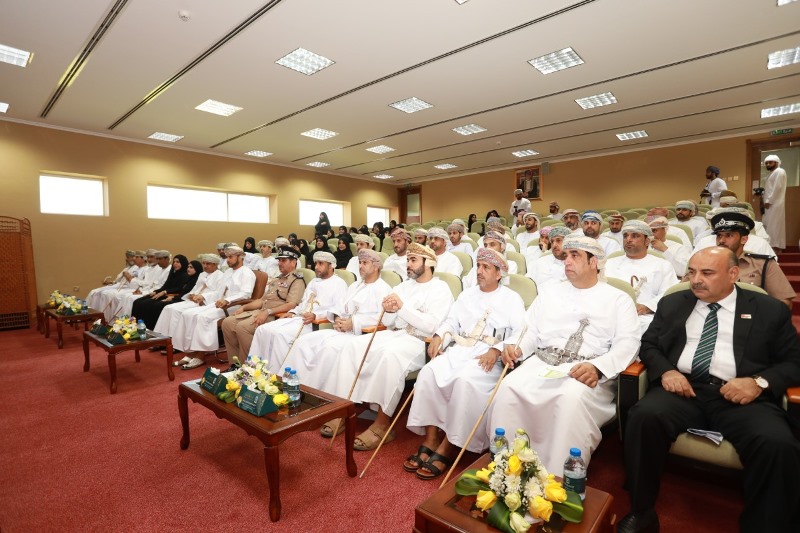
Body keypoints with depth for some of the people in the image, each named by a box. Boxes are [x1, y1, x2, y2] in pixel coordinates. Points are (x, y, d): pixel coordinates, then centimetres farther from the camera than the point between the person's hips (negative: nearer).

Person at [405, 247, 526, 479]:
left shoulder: (511, 298, 8)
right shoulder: (467, 294, 23)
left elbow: (520, 332, -5)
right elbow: (452, 321, 17)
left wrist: (497, 350, -20)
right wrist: (438, 336, -4)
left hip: (489, 356, -5)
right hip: (459, 350, 5)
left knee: (466, 381, -34)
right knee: (428, 373, -21)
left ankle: (446, 449, -22)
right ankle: (430, 440, -15)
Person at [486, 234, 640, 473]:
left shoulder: (618, 299, 11)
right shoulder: (549, 292, 21)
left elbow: (627, 344, -3)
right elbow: (531, 331, 16)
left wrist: (597, 367, -22)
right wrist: (516, 346, -7)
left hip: (589, 372, -3)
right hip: (542, 362, 3)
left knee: (572, 397, -36)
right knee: (509, 388, -25)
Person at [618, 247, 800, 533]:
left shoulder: (770, 309, 13)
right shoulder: (672, 303, 17)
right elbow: (648, 345, 15)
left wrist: (760, 382, -11)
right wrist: (665, 371, -6)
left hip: (743, 396, 0)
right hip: (683, 388, 1)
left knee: (777, 444, -32)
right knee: (644, 415, -30)